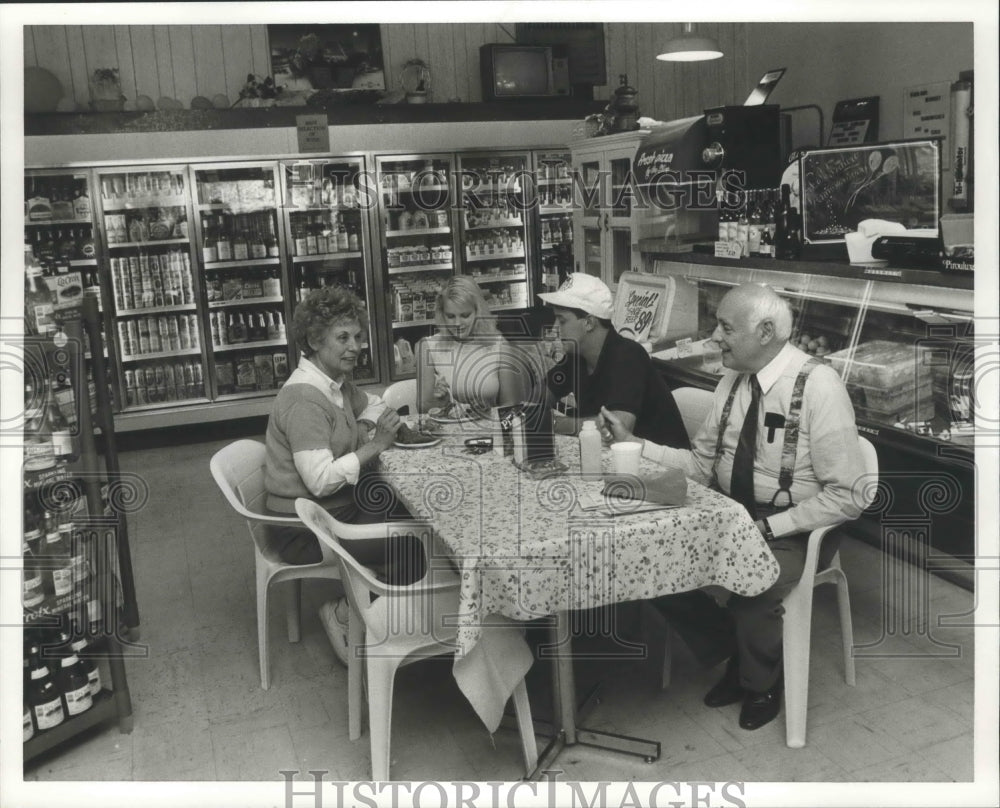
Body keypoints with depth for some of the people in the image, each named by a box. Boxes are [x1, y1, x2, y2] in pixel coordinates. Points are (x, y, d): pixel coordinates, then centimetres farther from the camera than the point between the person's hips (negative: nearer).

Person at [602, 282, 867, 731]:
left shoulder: (818, 386, -19)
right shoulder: (732, 382, 2)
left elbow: (846, 496, -19)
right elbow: (700, 463, 5)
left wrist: (769, 526, -22)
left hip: (793, 532, -6)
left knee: (751, 590, -32)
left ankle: (761, 684, 6)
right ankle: (732, 654, 13)